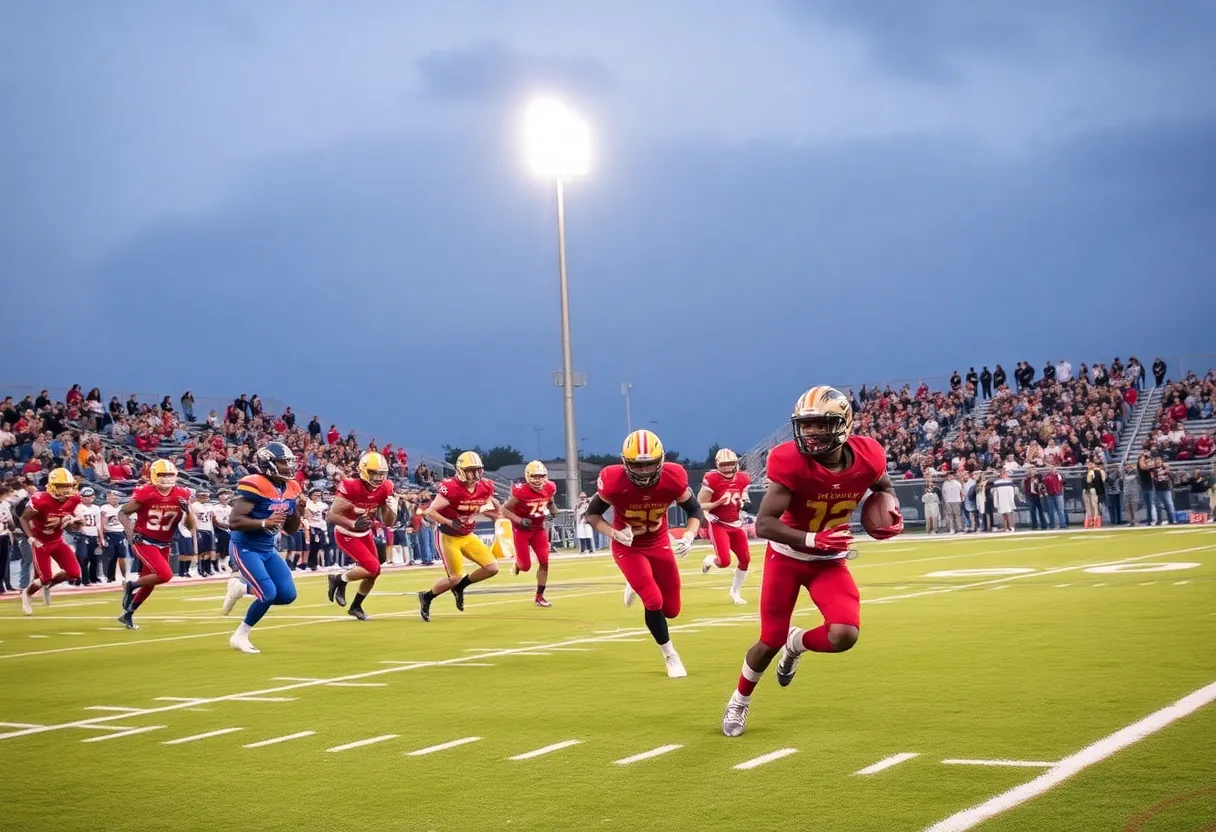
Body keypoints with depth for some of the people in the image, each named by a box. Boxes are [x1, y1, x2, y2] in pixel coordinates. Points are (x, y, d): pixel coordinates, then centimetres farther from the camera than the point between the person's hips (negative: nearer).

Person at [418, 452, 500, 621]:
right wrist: (450, 523, -33)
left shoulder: (485, 487, -6)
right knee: (455, 578, -6)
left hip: (468, 536, 7)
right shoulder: (450, 488, -25)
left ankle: (459, 587, 19)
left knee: (492, 568, -3)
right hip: (448, 537, -6)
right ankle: (426, 597, 21)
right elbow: (430, 512, -22)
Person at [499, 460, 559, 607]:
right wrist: (520, 521, -29)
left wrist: (553, 512, -5)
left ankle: (539, 596, 8)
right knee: (526, 566, 0)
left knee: (544, 561, -4)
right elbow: (505, 509, -17)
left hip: (539, 528, 4)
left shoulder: (549, 488, -10)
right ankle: (518, 563, 39)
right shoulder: (521, 491, -26)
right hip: (522, 529, -4)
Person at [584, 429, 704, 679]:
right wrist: (614, 533, -32)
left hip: (659, 543, 3)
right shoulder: (614, 482, -30)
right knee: (654, 602, -17)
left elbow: (695, 511, -9)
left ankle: (637, 586, 40)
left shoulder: (673, 478, -25)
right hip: (628, 547, -3)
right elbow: (591, 514, -14)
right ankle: (670, 656, 7)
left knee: (672, 609, 8)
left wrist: (689, 536, -28)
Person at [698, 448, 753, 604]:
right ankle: (709, 560, 20)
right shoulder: (712, 480, -16)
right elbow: (700, 505, -12)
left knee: (745, 559, 2)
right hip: (718, 524, -6)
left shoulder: (743, 479, 1)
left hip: (735, 524, 6)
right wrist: (719, 502, -27)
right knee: (724, 561, -18)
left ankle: (735, 592, 22)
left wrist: (742, 502, -6)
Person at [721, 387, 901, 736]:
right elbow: (763, 524, -29)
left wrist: (891, 516, -10)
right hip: (787, 557, -2)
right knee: (771, 641, 3)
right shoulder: (791, 462, -28)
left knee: (844, 635, -18)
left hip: (830, 561, 3)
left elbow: (883, 486, 10)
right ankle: (738, 702, 32)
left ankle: (796, 643, 18)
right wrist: (813, 540, -40)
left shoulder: (866, 457, -16)